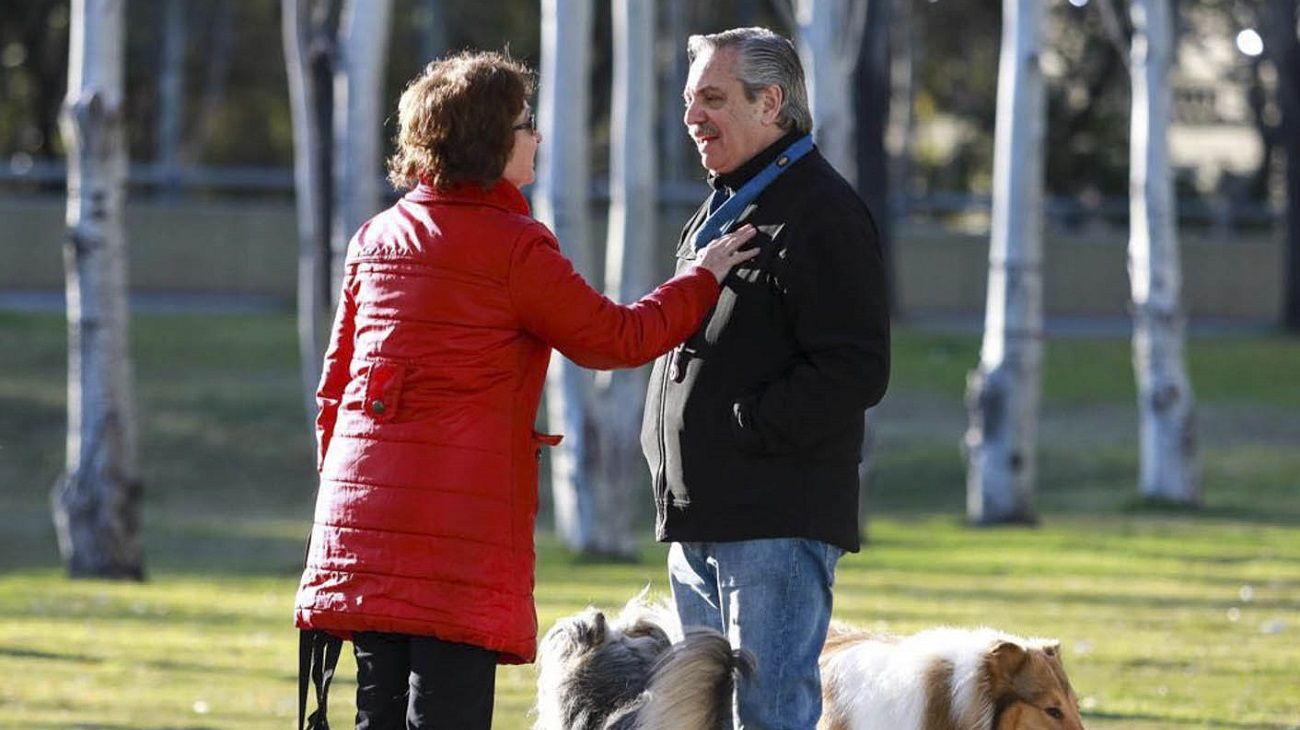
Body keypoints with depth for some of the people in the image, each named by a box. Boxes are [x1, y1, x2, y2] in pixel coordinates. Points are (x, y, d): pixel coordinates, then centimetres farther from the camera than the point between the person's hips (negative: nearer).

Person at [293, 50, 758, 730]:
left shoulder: (375, 240, 13)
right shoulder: (513, 246, -7)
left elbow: (335, 381, 18)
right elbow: (617, 338, 0)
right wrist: (703, 278, 13)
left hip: (359, 513, 7)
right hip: (462, 515, -7)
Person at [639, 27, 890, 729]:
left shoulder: (821, 211, -10)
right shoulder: (720, 209, 20)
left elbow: (854, 373, -18)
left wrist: (744, 427, -19)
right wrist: (668, 447, 15)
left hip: (778, 519, -10)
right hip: (699, 518, 10)